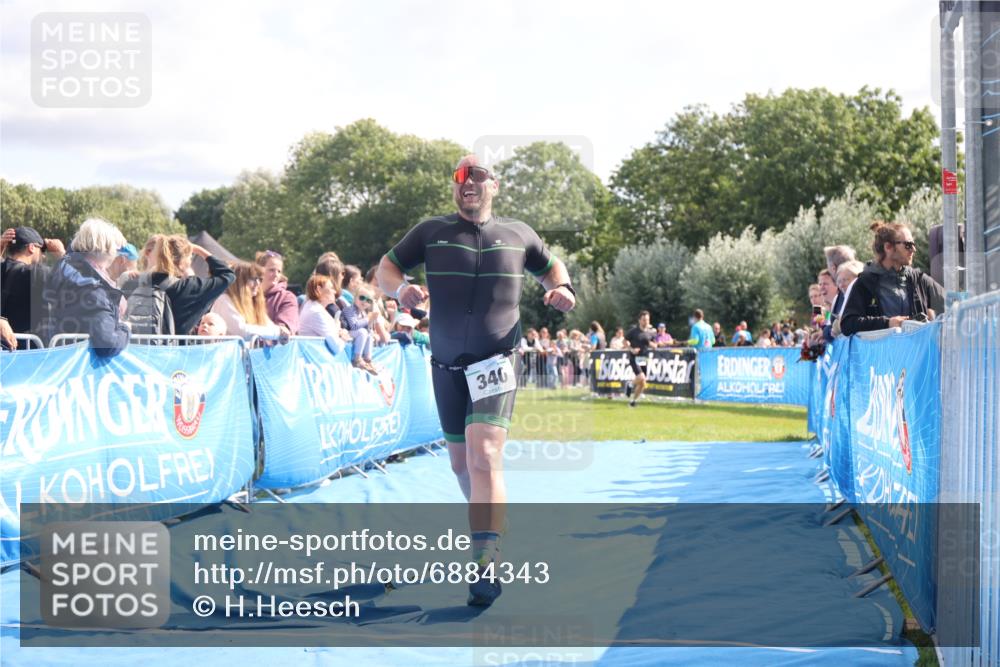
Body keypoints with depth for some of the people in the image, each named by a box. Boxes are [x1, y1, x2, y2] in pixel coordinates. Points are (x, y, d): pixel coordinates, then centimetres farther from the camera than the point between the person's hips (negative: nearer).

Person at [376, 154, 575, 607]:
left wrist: (562, 289, -1)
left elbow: (550, 268, 22)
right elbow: (386, 266, 8)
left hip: (495, 364, -3)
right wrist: (400, 289, -15)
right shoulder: (431, 231, 3)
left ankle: (486, 567, -23)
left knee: (484, 458, -20)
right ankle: (489, 529, 40)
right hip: (446, 367, 3)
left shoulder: (518, 234, 5)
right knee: (461, 464, 13)